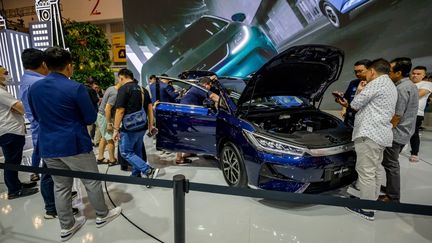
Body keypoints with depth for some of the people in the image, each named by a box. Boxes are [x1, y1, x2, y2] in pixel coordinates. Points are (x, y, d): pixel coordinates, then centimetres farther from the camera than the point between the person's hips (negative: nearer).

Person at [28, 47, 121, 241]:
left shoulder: (34, 88, 5)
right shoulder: (76, 88, -15)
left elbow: (37, 117, 18)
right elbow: (91, 118, -9)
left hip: (47, 146, 6)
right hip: (74, 145, -6)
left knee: (60, 186, 16)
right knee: (92, 182, 11)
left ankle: (66, 227, 28)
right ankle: (102, 215, 27)